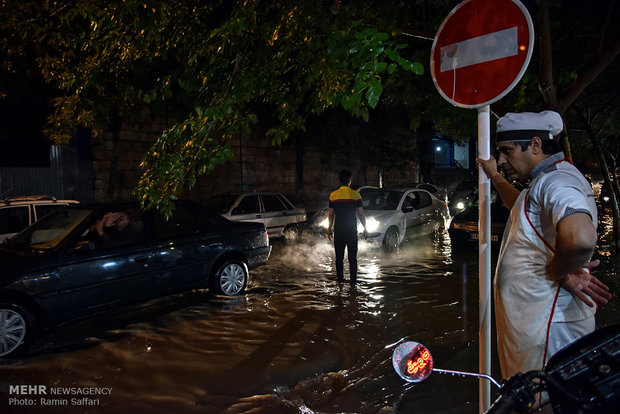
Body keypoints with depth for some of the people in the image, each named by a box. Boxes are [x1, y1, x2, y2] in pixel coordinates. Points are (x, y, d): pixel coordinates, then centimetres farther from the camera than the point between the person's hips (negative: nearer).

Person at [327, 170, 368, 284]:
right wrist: (365, 228, 5)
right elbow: (360, 213, -3)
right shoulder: (355, 194, -5)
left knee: (339, 256, 11)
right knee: (352, 256, 5)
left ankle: (340, 278, 13)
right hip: (352, 230, -1)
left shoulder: (333, 195, 0)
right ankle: (353, 280, 5)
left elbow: (331, 214, 3)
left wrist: (329, 228, 13)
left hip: (338, 230, 1)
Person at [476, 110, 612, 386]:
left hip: (547, 328, -10)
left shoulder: (556, 180, -19)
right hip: (535, 321, 10)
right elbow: (522, 206, 42)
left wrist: (557, 272, -21)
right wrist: (495, 177, 46)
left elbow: (580, 238, -39)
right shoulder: (546, 180, 17)